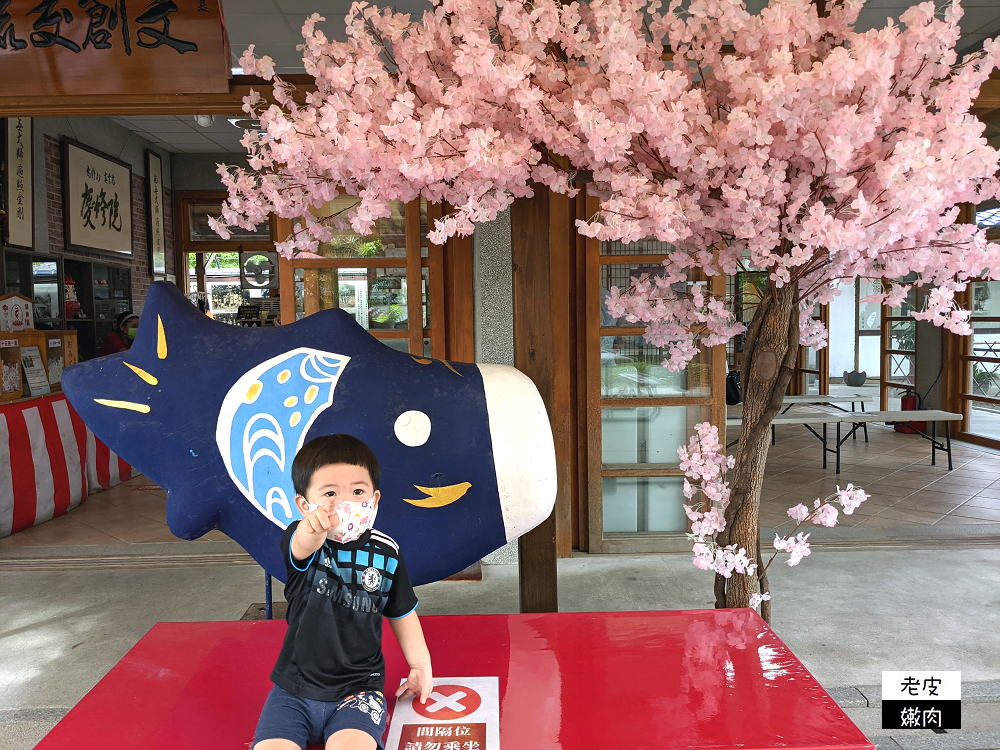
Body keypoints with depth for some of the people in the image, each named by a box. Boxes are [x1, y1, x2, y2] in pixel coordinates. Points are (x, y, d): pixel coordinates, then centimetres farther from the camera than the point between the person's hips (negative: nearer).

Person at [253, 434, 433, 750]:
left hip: (357, 688, 0)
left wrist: (421, 663, 11)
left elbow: (402, 614, 12)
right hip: (295, 687, 0)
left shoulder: (385, 553, -4)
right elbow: (303, 546, -38)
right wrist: (313, 526, -61)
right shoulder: (302, 542, -11)